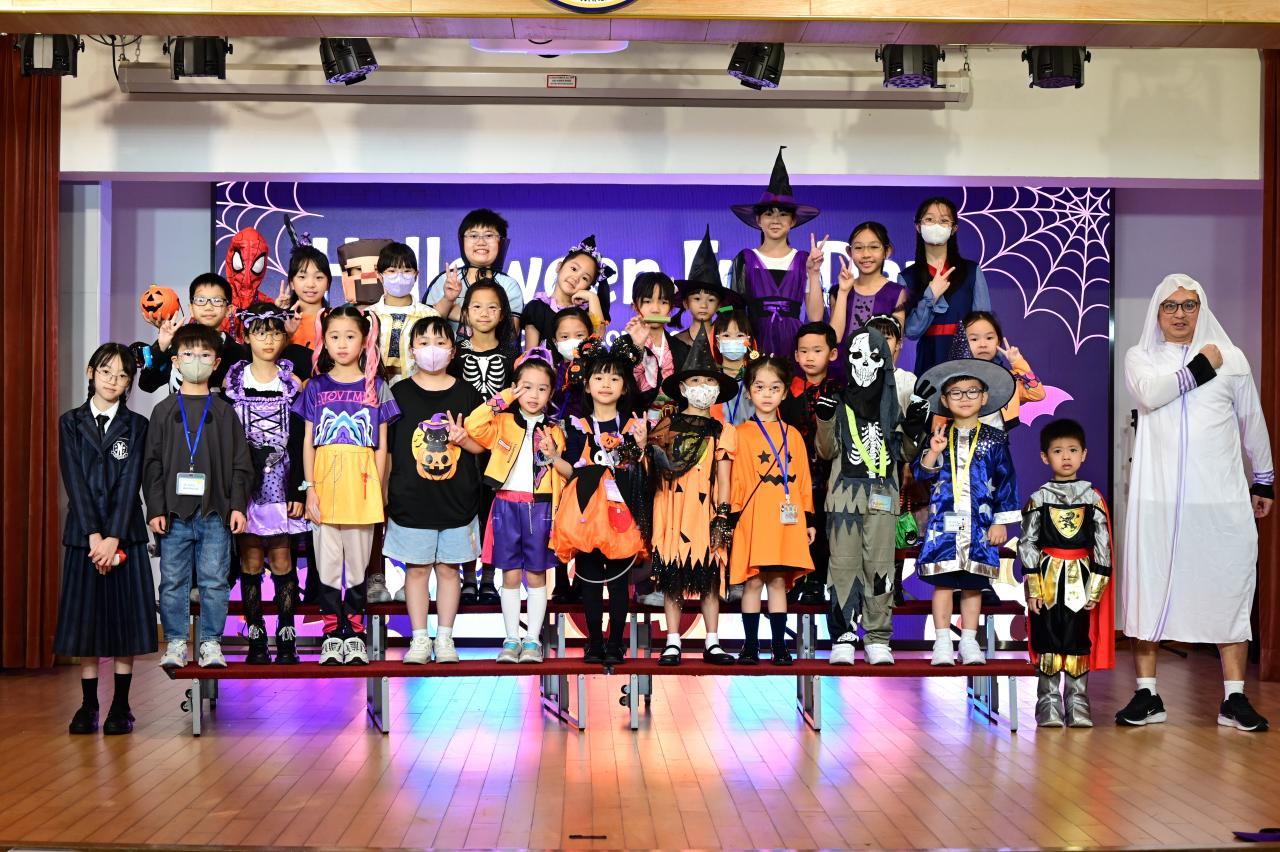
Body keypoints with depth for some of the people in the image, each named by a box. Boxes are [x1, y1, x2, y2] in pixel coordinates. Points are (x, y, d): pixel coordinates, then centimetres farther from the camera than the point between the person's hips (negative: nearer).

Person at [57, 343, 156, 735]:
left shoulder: (136, 426, 4)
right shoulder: (71, 422, 6)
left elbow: (130, 483, -5)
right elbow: (74, 481, -3)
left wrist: (113, 538, -15)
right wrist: (94, 535, -13)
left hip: (124, 533, -1)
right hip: (83, 533, 1)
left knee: (124, 618, 0)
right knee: (85, 617, 3)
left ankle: (121, 707, 6)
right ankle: (88, 706, 9)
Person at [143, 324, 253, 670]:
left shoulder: (224, 412, 7)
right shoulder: (164, 411, 7)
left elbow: (240, 463, 6)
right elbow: (152, 463, 5)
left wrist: (238, 505, -3)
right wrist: (155, 509, -2)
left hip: (215, 512, 0)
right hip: (174, 513, 0)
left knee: (214, 581, 1)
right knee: (173, 581, 4)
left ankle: (211, 642, 10)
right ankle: (176, 643, 13)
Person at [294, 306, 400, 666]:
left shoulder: (375, 386, 6)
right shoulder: (316, 387, 8)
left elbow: (381, 446, 6)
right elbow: (308, 442, 7)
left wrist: (378, 490, -1)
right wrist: (310, 488, -2)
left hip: (362, 486, -1)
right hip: (325, 484, 1)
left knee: (357, 561, 5)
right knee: (327, 562, 3)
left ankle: (355, 634, 13)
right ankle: (331, 635, 10)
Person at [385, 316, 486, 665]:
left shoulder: (467, 394, 4)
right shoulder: (399, 394, 1)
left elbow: (483, 444, 9)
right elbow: (387, 450, 4)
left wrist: (464, 439, -13)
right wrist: (385, 498, 2)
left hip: (457, 501, 1)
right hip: (411, 502, -1)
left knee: (449, 568, 7)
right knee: (416, 568, 5)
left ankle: (445, 637, 16)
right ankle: (419, 639, 13)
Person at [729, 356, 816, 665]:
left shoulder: (792, 435, 12)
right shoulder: (741, 434, 1)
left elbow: (803, 480, 13)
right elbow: (735, 480, -1)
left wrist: (809, 520, 11)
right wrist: (733, 517, -7)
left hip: (786, 518, 3)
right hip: (753, 519, -3)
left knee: (778, 581, 5)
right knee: (753, 581, 0)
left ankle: (779, 645, 9)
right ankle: (750, 645, 7)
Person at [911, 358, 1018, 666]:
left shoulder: (994, 440, 4)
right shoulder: (940, 436, 7)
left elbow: (1006, 481, 4)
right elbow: (921, 474, 3)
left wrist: (1001, 522, 0)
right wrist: (933, 452, -16)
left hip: (980, 523, 0)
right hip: (944, 521, 0)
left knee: (973, 583, 3)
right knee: (943, 581, -2)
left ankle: (969, 641, 12)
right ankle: (942, 642, 5)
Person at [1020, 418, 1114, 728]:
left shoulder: (1093, 498, 3)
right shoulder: (1039, 498, 1)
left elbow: (1103, 544, 2)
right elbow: (1027, 544, 0)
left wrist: (1097, 585, -4)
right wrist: (1032, 587, -5)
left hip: (1081, 580, 1)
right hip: (1048, 578, 0)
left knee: (1079, 642, 3)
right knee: (1048, 642, 2)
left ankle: (1078, 706, 11)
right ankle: (1049, 706, 9)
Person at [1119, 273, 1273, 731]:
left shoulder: (1231, 358, 11)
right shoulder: (1140, 357, 10)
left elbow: (1253, 423, 18)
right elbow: (1150, 393, -13)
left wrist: (1264, 481, 21)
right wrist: (1202, 365, -5)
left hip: (1221, 497, 1)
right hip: (1158, 497, 0)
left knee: (1230, 589, -2)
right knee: (1148, 588, -2)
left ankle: (1234, 699, 2)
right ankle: (1147, 695, 4)